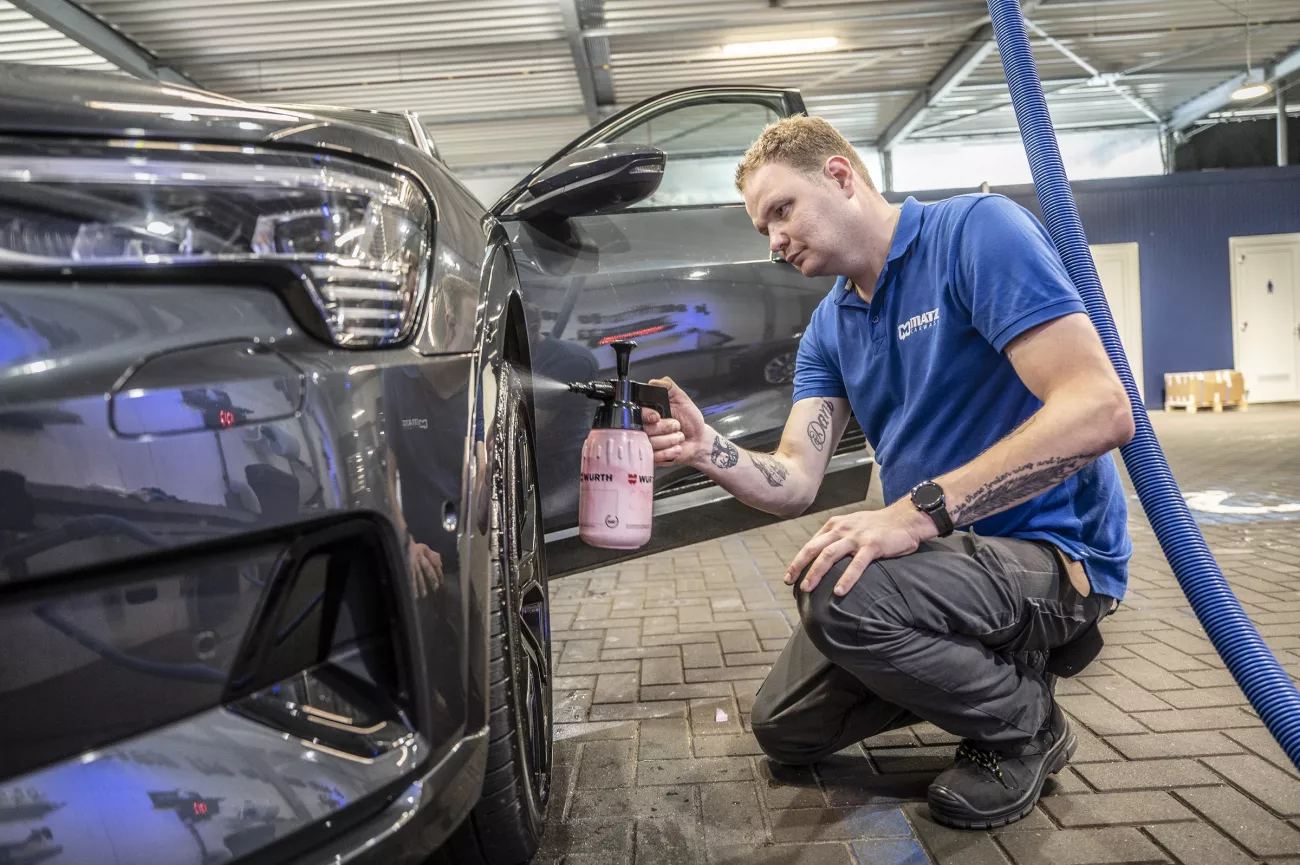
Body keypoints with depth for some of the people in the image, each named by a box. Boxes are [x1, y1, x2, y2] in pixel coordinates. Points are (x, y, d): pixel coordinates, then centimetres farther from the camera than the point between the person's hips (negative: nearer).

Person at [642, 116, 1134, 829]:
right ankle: (985, 664, 21)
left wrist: (919, 510, -33)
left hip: (1050, 552, -7)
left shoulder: (975, 231, -16)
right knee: (783, 729, 10)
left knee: (839, 592, -34)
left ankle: (1024, 723, -5)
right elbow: (794, 480, -1)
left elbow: (1100, 410, -28)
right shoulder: (829, 327, 8)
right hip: (945, 551, 8)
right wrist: (707, 451, -21)